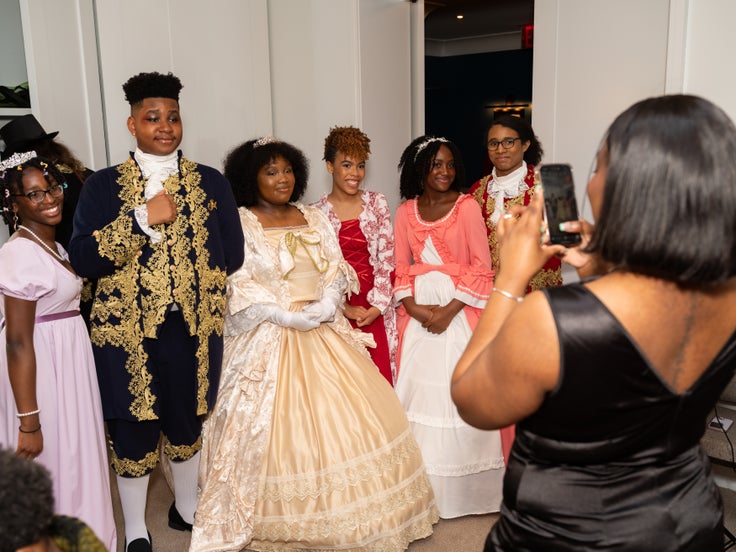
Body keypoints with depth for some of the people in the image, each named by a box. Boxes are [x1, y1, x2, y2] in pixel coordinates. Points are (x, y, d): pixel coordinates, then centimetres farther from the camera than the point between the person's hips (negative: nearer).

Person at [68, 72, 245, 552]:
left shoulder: (211, 183, 4)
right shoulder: (104, 186, 0)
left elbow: (232, 255, 2)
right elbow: (83, 259, -11)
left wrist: (189, 278, -6)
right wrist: (142, 218, -20)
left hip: (193, 328, 2)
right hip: (127, 329, -1)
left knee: (187, 424, 18)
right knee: (133, 435, 11)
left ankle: (187, 509, 44)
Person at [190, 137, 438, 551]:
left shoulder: (315, 219, 11)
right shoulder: (240, 225, -4)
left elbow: (337, 273, 6)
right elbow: (243, 292, -11)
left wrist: (322, 308, -12)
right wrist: (292, 316, -18)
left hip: (326, 336, 5)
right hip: (270, 341, -5)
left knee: (346, 420, 6)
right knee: (284, 430, -3)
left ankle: (345, 515, 23)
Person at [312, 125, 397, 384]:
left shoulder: (377, 203, 4)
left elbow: (387, 259, 1)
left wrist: (377, 306, -7)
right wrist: (344, 308, -10)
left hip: (376, 309, 1)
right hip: (337, 311, -1)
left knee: (380, 377, 0)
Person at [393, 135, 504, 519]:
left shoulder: (467, 206, -2)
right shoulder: (405, 212, 8)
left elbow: (482, 267, -7)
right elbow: (401, 267, 7)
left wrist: (449, 310, -14)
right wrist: (413, 307, -9)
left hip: (460, 310, -3)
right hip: (418, 311, 3)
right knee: (419, 389, 6)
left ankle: (466, 488, 16)